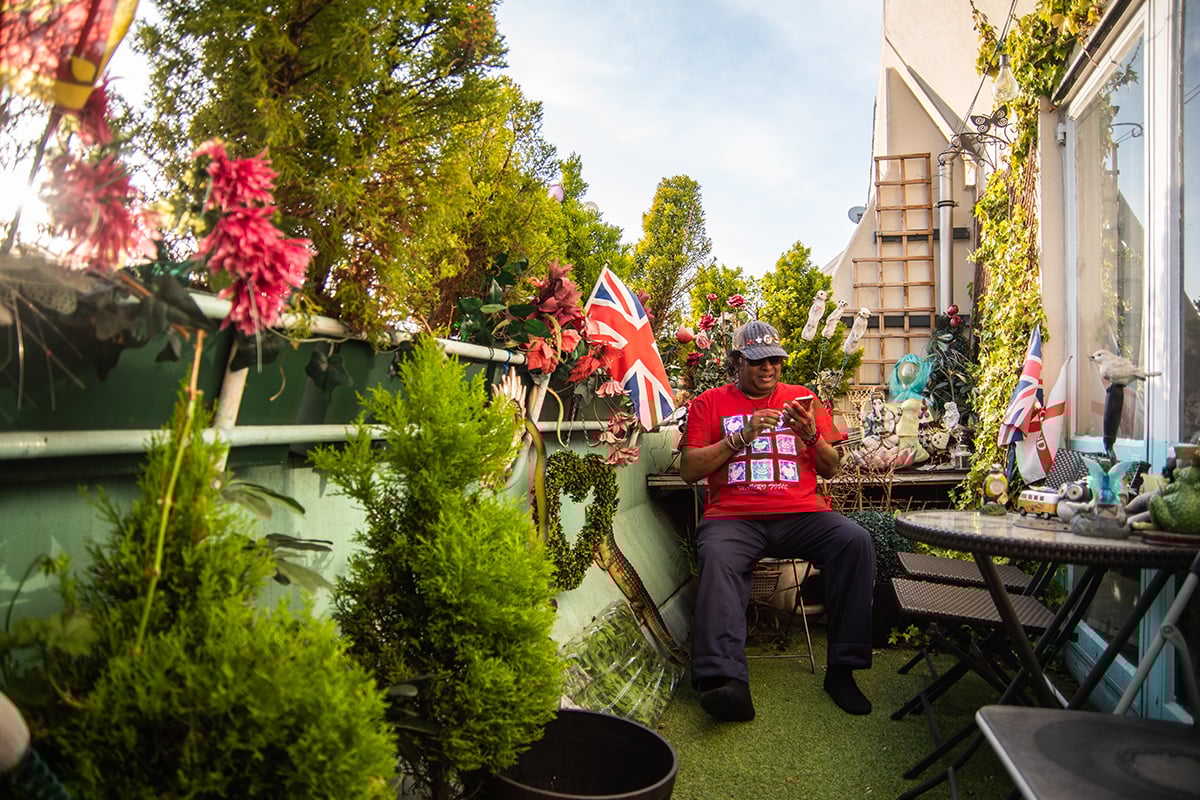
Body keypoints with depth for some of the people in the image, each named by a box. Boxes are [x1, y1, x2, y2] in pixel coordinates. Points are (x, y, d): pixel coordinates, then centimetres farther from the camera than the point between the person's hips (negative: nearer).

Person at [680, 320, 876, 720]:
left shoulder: (803, 399, 20)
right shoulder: (709, 403, 13)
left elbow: (831, 468, 17)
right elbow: (689, 470, 4)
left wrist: (810, 435, -4)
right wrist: (742, 436, -7)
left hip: (801, 513, 3)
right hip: (734, 517, -2)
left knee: (856, 541, -25)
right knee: (717, 556, -34)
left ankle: (842, 669, -17)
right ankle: (726, 680, -42)